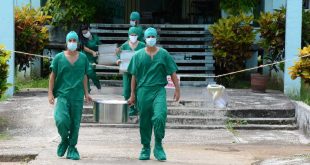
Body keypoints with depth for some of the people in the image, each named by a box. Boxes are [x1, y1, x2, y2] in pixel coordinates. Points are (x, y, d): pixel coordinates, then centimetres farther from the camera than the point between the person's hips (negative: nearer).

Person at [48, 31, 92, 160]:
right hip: (62, 95, -2)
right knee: (61, 120, -19)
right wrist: (50, 93, 0)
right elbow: (53, 76, 5)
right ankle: (64, 140, 9)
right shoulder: (59, 57, 1)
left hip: (78, 96, 2)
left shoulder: (83, 58, 7)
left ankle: (72, 148, 17)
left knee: (75, 123, 3)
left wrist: (86, 93, 13)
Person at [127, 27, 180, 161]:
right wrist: (132, 95, 7)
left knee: (160, 117, -20)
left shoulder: (163, 54, 5)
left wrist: (177, 89, 0)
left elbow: (173, 73, 7)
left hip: (159, 90, -1)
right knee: (144, 122, 6)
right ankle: (145, 148, 20)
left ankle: (158, 146, -6)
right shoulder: (138, 55, 6)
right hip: (143, 91, 1)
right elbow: (134, 76, 9)